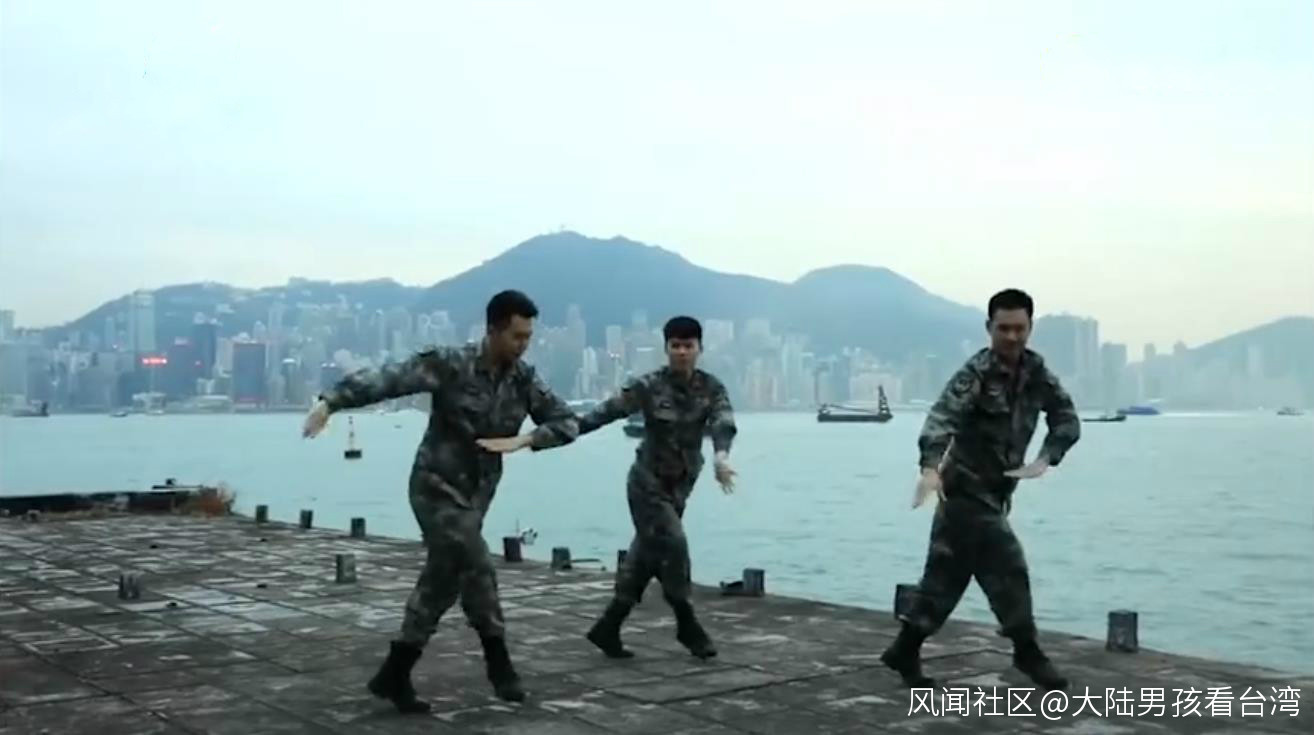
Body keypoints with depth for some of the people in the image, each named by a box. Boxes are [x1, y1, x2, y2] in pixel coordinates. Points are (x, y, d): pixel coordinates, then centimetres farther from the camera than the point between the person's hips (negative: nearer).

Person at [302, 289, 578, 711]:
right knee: (476, 569, -13)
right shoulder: (451, 365, -15)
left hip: (476, 495, 6)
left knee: (441, 583, 10)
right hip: (437, 487, -6)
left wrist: (521, 441, -18)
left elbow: (567, 423, -1)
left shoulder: (524, 380, -1)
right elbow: (387, 378, -22)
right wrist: (331, 401, -34)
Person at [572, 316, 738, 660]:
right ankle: (688, 626, 3)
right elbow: (606, 411, -17)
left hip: (680, 485, 5)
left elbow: (723, 422, -21)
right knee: (672, 545, -14)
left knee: (646, 555, 8)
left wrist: (720, 455, -42)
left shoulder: (711, 388, -4)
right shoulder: (648, 386, -12)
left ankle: (607, 628, 19)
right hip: (648, 482, -4)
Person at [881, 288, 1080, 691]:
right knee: (1007, 569, -8)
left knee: (947, 575, 11)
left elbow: (1067, 417, 7)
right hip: (968, 489, -7)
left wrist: (1046, 458, -12)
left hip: (993, 492, 7)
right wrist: (931, 467, -47)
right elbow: (943, 416, -31)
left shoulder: (1036, 373, 4)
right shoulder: (976, 373, -17)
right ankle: (1027, 652, 6)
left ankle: (906, 651, 20)